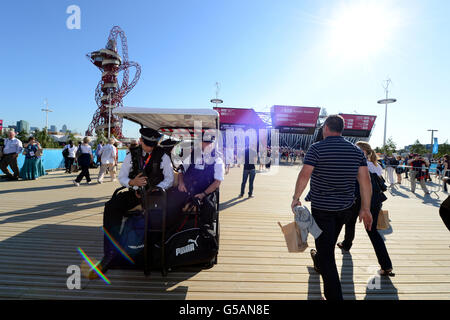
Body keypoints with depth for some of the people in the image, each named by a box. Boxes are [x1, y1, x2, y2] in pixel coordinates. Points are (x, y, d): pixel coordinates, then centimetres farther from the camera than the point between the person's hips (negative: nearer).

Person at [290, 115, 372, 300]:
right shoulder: (356, 151, 2)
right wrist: (365, 209, 4)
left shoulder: (317, 148, -13)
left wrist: (296, 198, -7)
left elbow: (304, 175, -19)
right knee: (329, 242, 29)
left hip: (322, 207, -6)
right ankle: (319, 262, 55)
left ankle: (335, 296, 5)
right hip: (345, 208, 6)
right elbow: (365, 180, -1)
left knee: (326, 252, 3)